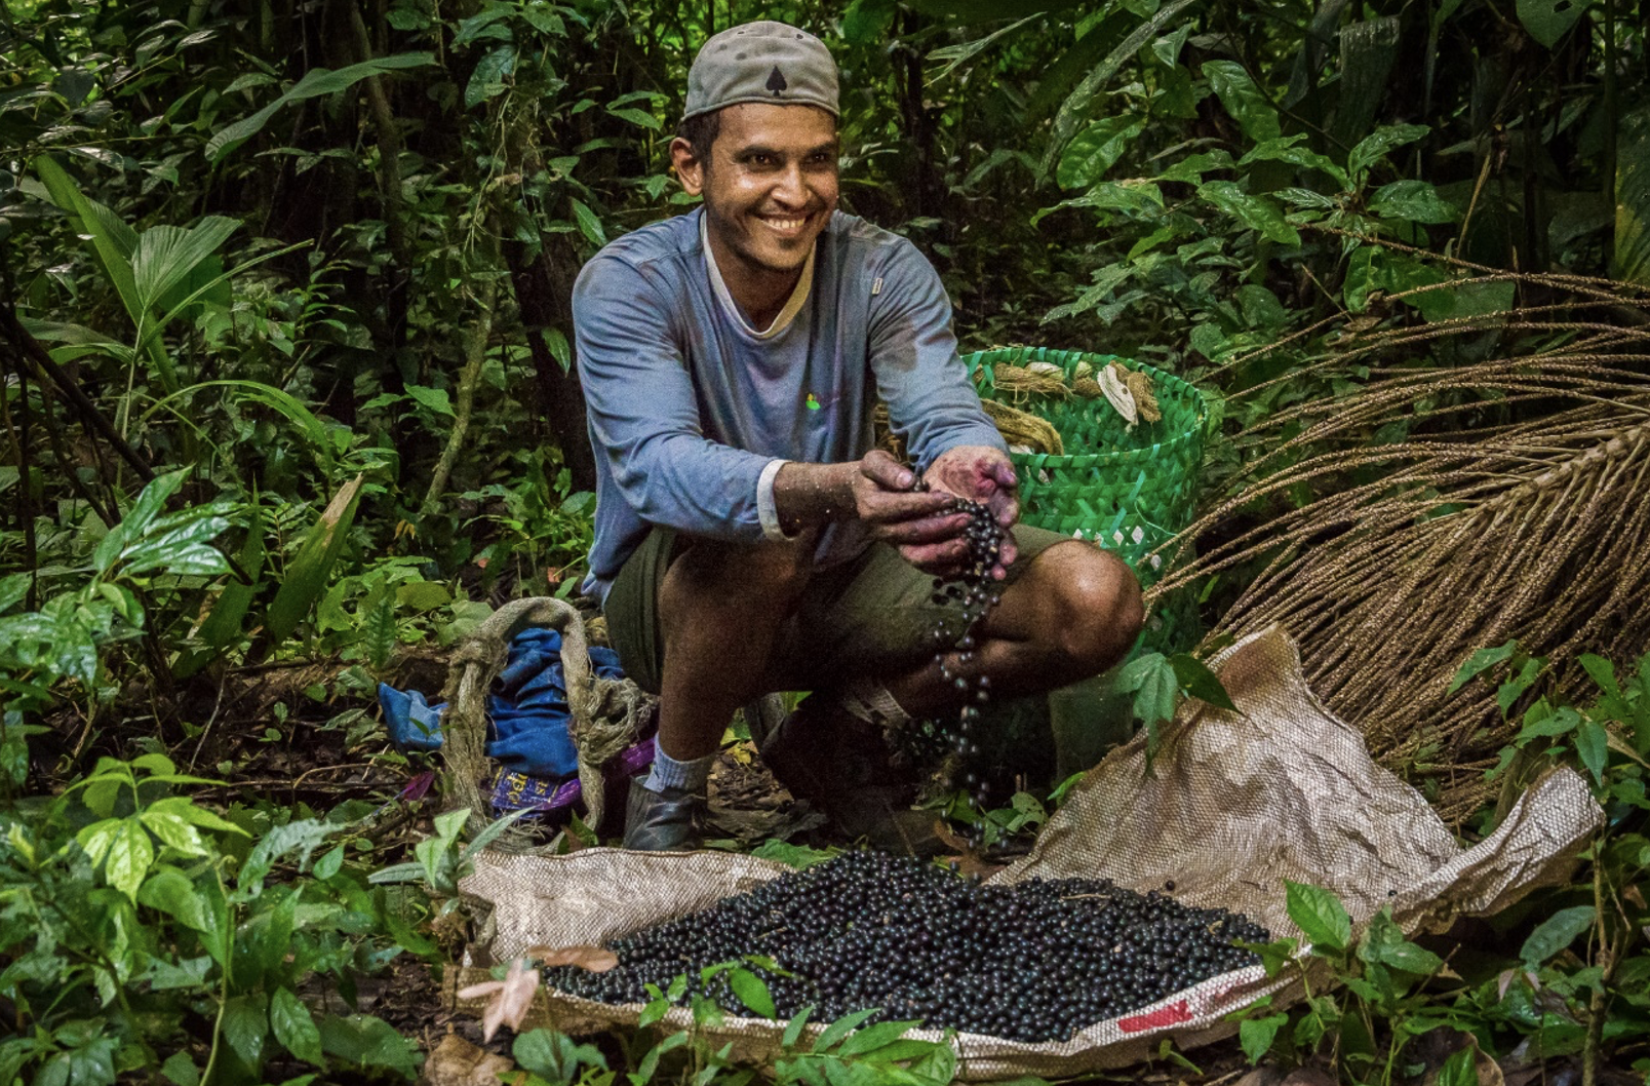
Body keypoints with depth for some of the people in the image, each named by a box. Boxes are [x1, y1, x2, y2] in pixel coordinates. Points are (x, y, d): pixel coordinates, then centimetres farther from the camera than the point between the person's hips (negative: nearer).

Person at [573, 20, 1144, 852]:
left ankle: (840, 729, 6)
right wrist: (824, 491, -56)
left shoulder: (883, 271, -10)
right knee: (763, 541, -40)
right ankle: (667, 798, -12)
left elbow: (944, 411, -24)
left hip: (840, 583, 4)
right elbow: (654, 462, -36)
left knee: (1097, 602, -16)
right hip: (674, 599, -4)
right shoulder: (626, 285, -20)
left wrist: (967, 465, -51)